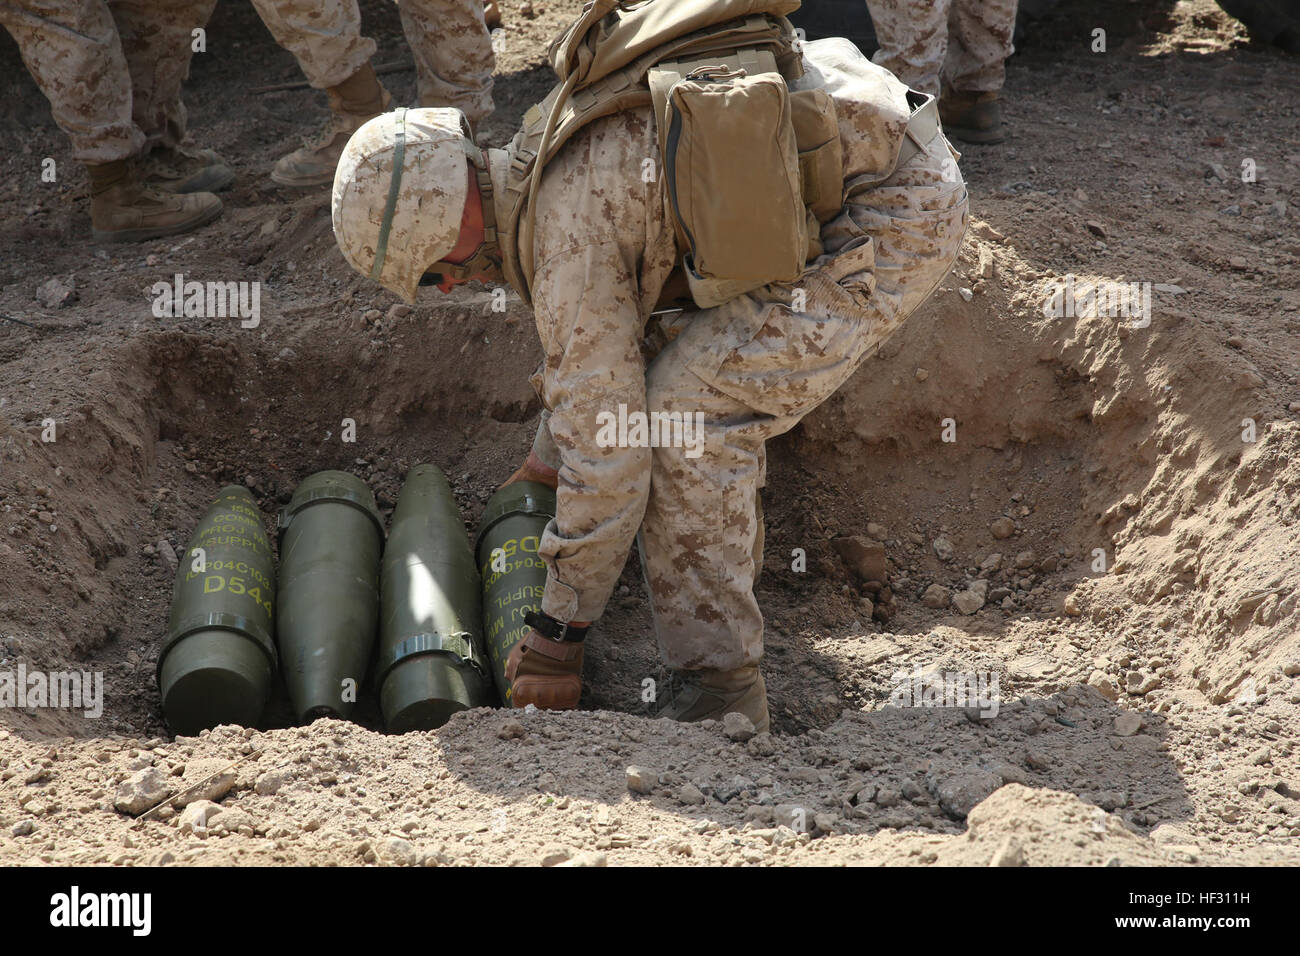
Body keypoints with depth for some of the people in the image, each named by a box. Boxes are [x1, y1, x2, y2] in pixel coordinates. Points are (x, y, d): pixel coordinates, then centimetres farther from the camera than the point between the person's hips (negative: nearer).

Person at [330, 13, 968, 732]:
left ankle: (717, 682, -6)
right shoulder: (551, 153, 12)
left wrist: (557, 633, -6)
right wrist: (547, 458, 44)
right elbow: (589, 339, 31)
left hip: (896, 215, -11)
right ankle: (726, 533, 39)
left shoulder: (567, 230, -18)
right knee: (668, 335, 25)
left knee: (688, 415, -14)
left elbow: (605, 449, -16)